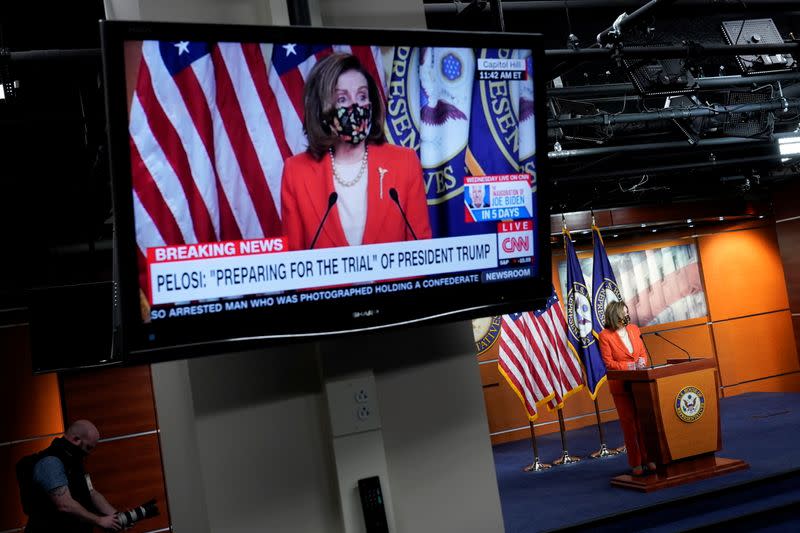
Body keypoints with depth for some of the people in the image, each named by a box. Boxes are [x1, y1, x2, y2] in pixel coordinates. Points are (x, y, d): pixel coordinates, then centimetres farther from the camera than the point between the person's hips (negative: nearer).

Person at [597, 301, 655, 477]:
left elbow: (643, 352, 15)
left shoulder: (634, 329, 7)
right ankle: (635, 464, 8)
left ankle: (647, 459, 12)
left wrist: (642, 361, -8)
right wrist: (631, 365, -18)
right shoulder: (605, 335, -8)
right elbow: (608, 362, -10)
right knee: (629, 423, 1)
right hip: (620, 385, -4)